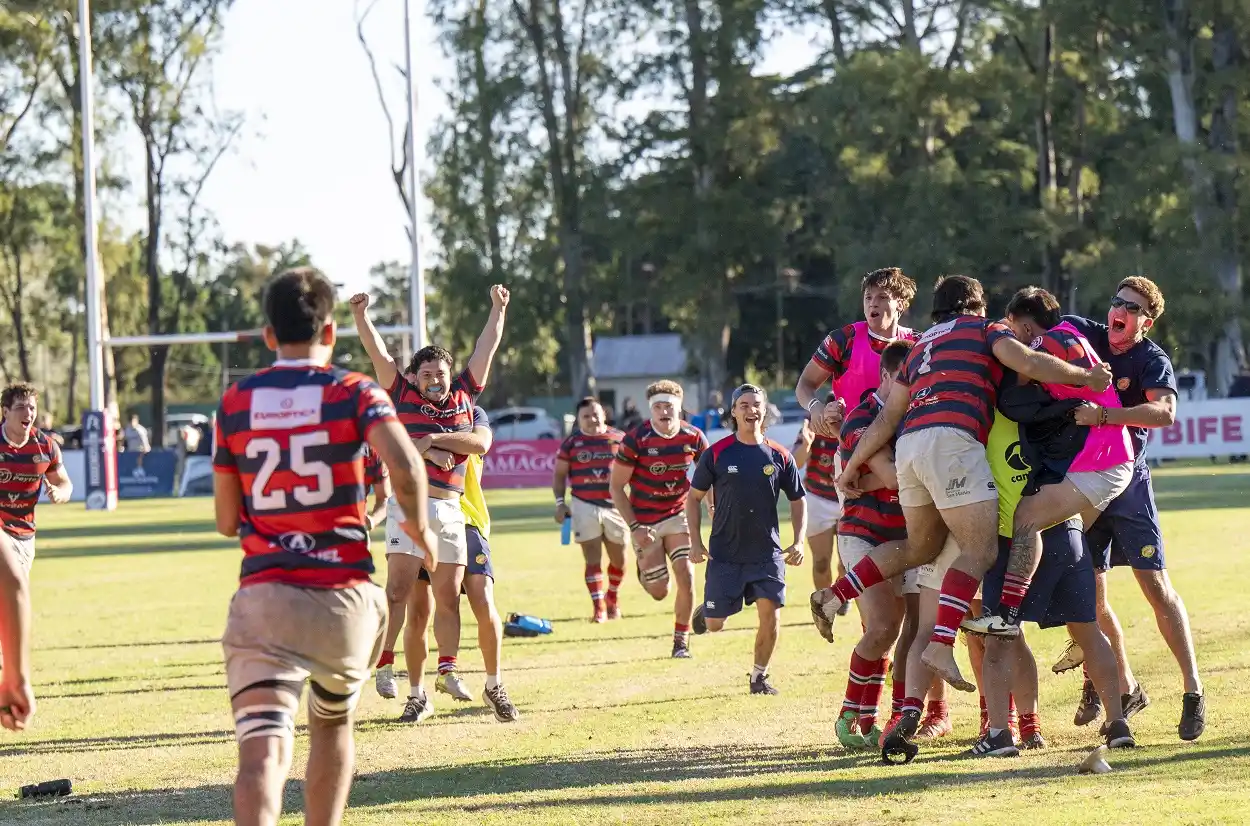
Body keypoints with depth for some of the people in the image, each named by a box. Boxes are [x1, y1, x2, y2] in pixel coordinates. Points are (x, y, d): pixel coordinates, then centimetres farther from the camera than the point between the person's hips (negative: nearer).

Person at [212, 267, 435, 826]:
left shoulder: (235, 403, 8)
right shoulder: (354, 393, 2)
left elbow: (227, 521, 14)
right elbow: (405, 466, -18)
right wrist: (419, 528, 1)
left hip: (262, 595, 0)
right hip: (343, 594, 0)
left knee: (263, 752, -14)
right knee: (333, 727, 27)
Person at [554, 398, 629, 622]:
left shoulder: (619, 439, 6)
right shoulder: (572, 443, 4)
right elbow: (560, 475, 8)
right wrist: (560, 502, -2)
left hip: (615, 505, 2)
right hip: (585, 507, -2)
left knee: (618, 559, 11)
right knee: (592, 559, -6)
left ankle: (613, 597, 35)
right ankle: (598, 606, -5)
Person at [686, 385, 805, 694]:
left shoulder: (779, 456, 2)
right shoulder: (716, 454, -2)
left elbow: (797, 501, 10)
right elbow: (694, 497, 6)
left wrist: (798, 543, -2)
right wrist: (695, 542, -2)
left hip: (767, 552, 1)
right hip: (724, 553, -1)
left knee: (770, 614, -11)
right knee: (714, 624, 1)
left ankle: (759, 675, 8)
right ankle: (706, 608, 38)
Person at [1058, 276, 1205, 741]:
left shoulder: (1152, 361, -11)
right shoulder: (1081, 334, 3)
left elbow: (1164, 412, -29)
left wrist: (1103, 415, -38)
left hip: (1127, 480, -4)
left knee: (1156, 587, -9)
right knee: (1090, 596, 5)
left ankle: (1193, 692, -4)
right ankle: (1125, 690, 19)